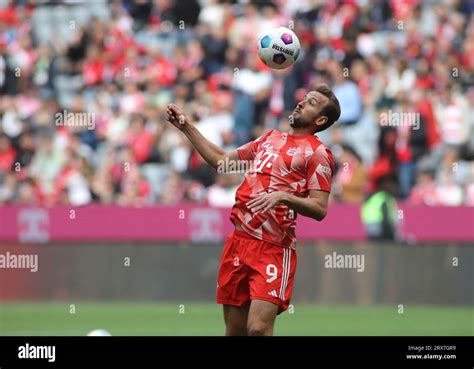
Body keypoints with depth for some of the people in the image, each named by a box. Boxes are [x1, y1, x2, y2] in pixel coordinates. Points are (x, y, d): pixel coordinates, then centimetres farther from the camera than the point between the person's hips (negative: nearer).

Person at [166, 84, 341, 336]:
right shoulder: (270, 138, 20)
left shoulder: (317, 152, -1)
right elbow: (222, 160, 30)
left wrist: (283, 197, -24)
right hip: (238, 240, 7)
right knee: (234, 332, 6)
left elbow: (319, 209, -10)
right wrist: (186, 127, 27)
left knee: (258, 328, -20)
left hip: (272, 249, -7)